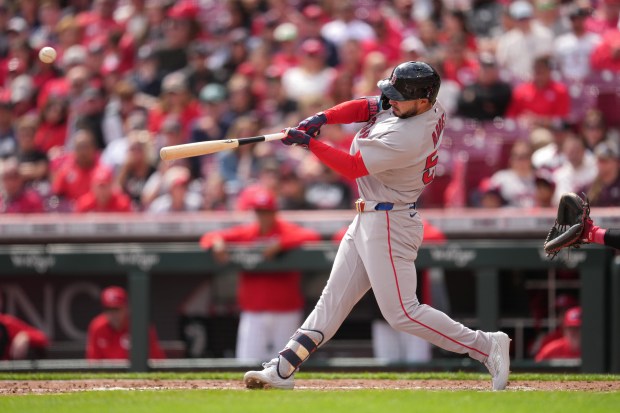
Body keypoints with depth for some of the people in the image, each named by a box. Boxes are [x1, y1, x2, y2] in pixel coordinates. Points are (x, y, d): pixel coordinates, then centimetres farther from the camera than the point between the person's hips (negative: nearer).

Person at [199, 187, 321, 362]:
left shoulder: (287, 231, -2)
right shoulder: (245, 233, 7)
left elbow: (312, 236, -20)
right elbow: (209, 238, 8)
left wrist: (280, 244, -28)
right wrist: (216, 243, -16)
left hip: (286, 313, -2)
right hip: (253, 313, 2)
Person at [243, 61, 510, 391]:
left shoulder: (406, 140, -29)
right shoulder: (429, 108, -2)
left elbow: (353, 167, -22)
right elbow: (364, 107, 4)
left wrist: (308, 142, -16)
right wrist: (322, 118, -11)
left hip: (388, 224, -10)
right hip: (368, 219, 10)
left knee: (402, 313, -8)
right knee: (334, 298, 11)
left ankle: (486, 345, -2)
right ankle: (282, 369, 13)